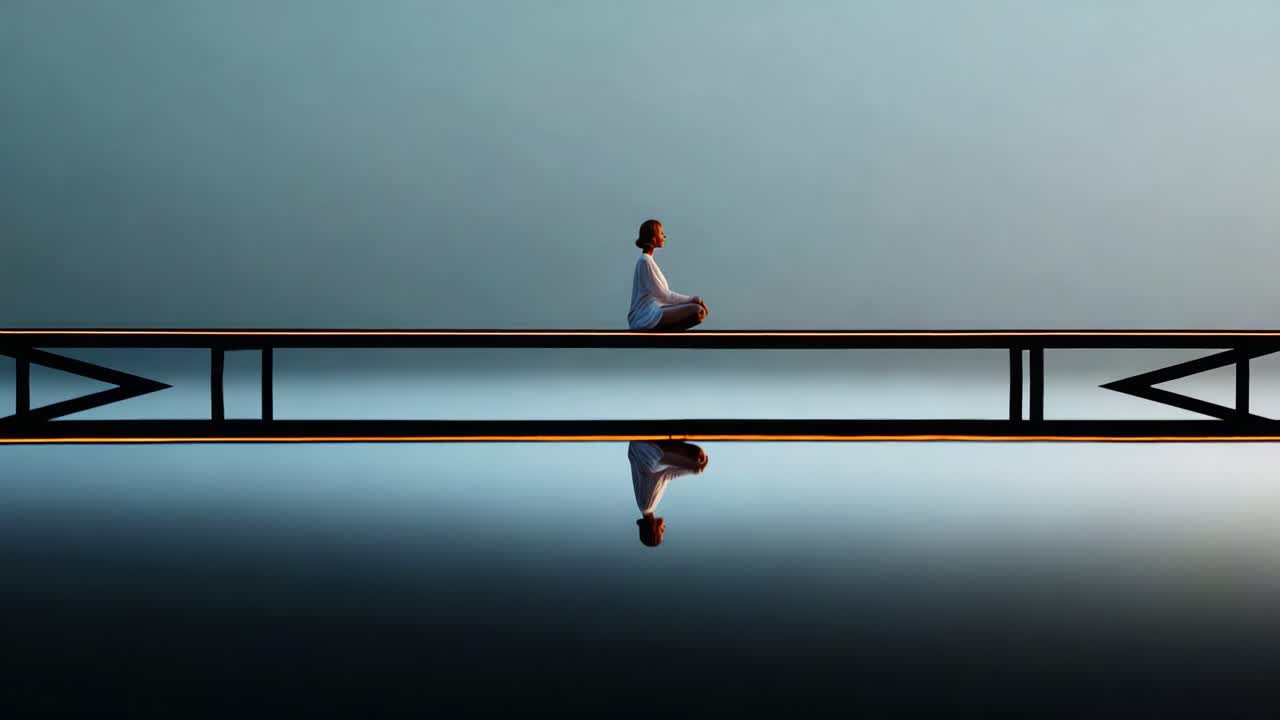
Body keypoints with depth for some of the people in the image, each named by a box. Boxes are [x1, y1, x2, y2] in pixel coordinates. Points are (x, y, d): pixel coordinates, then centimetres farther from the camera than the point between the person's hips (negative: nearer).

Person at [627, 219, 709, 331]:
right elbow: (664, 295, -16)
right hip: (646, 318, -10)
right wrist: (692, 299, -10)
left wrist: (692, 299, 8)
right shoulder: (646, 261, -13)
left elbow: (664, 292, 17)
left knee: (700, 311, 13)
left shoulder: (647, 259, 16)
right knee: (697, 311, -19)